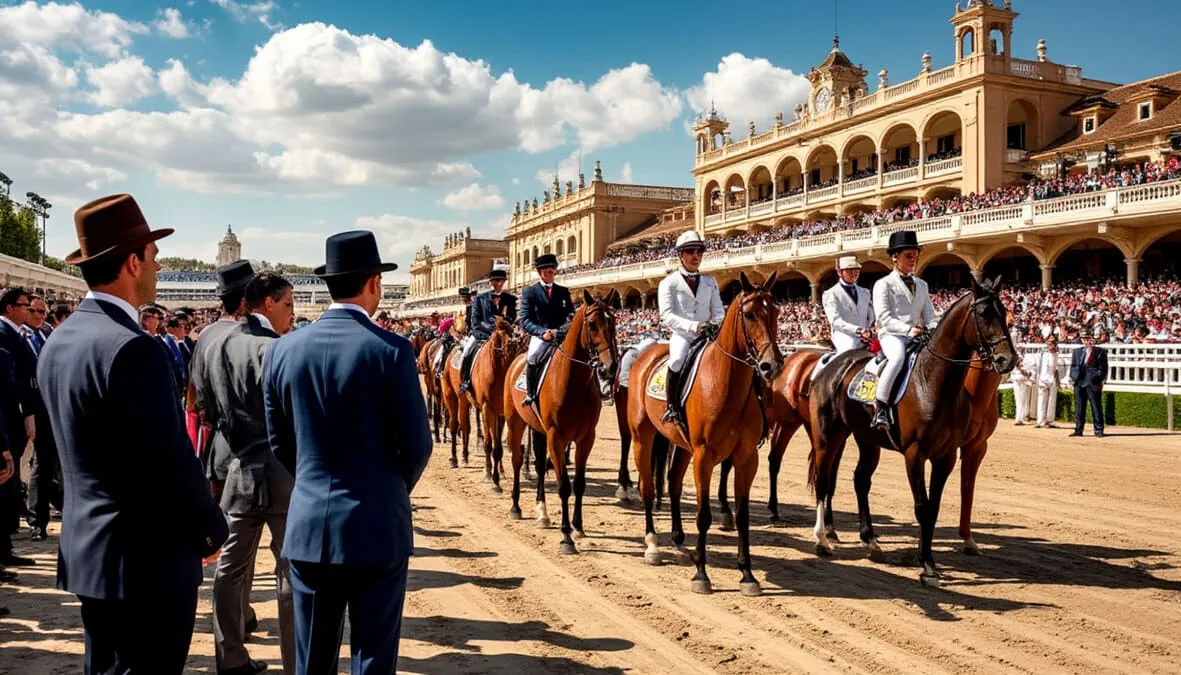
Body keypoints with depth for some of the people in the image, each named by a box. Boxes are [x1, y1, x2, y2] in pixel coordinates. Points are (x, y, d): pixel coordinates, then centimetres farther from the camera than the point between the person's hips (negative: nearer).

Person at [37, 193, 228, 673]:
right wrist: (211, 528, -6)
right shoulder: (131, 348, -22)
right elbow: (171, 457, -20)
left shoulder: (59, 341, 7)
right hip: (147, 558, -9)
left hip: (87, 547, 9)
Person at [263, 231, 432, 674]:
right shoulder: (392, 350, -12)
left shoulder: (283, 349, 0)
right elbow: (417, 445, -8)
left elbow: (279, 442, 7)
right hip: (376, 526, -4)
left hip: (307, 526, 4)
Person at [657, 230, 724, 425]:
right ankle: (672, 406, -25)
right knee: (678, 359, -35)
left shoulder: (710, 282, 17)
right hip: (681, 335, -4)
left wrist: (716, 326, -11)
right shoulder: (669, 283, 4)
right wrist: (693, 326, -21)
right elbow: (667, 316, -7)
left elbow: (718, 312, 13)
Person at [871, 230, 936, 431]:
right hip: (891, 335, -6)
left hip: (918, 337, 6)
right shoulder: (883, 284, 2)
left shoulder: (922, 285, 20)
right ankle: (880, 407, -34)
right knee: (898, 357, -36)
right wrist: (908, 329, -22)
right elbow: (884, 318, -9)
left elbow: (930, 316, 16)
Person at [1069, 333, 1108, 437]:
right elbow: (1073, 366, 19)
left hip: (1093, 383, -5)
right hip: (1079, 382, 5)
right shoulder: (1077, 352, 19)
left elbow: (1103, 367, -1)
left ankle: (1098, 430, 3)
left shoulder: (1100, 351, 4)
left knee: (1096, 407, -2)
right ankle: (1078, 430, 10)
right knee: (1079, 407, 6)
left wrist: (1102, 380, -9)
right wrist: (1072, 377, 7)